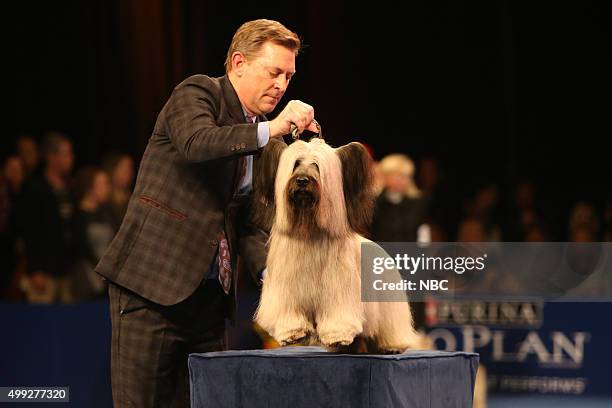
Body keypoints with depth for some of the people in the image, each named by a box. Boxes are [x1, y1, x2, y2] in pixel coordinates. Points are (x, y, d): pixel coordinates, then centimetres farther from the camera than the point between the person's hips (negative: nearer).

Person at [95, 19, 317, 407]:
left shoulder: (259, 135, 17)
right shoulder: (197, 93, -4)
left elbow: (244, 221, 16)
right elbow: (195, 143, -27)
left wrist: (270, 269, -1)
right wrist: (270, 129, -29)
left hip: (209, 295, 7)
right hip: (153, 281, -7)